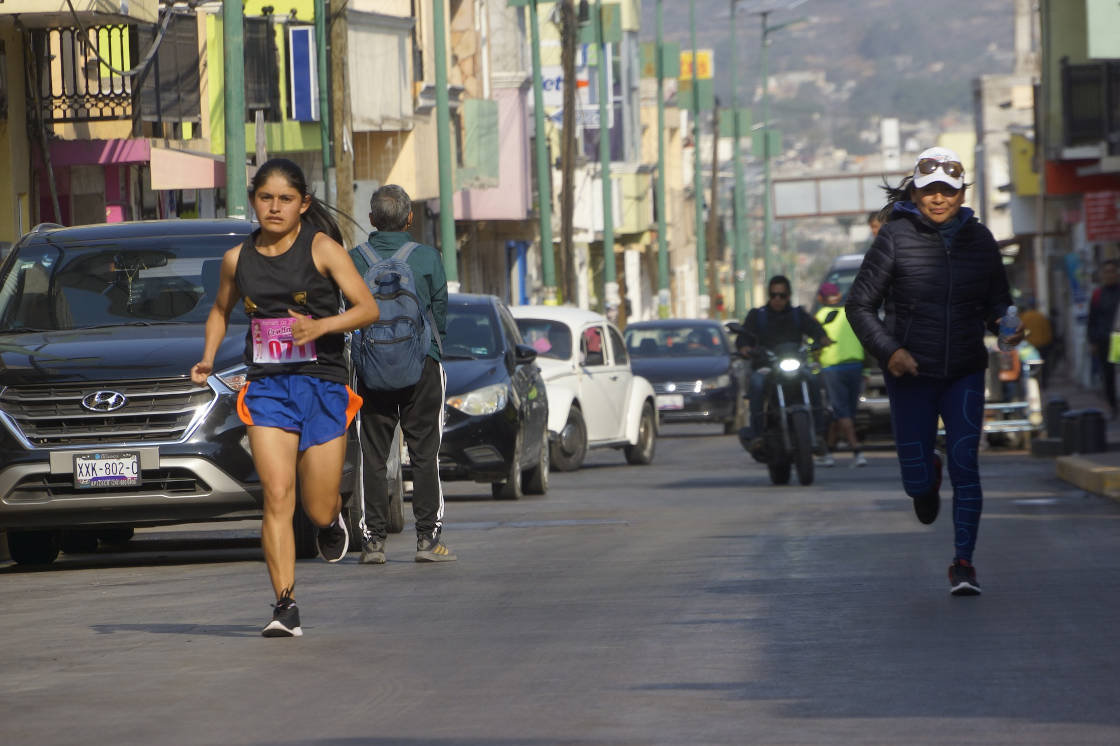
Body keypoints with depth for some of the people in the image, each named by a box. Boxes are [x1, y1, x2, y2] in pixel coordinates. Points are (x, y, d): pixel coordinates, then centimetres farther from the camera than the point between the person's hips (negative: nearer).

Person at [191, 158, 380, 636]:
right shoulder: (238, 259, 7)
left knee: (318, 507, 2)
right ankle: (285, 607, -13)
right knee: (277, 497, -14)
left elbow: (367, 308, -8)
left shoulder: (322, 248, -4)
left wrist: (322, 326, -25)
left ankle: (331, 517, 41)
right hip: (266, 386, 2)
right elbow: (220, 310, 26)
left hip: (323, 385, -2)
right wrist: (207, 359, 9)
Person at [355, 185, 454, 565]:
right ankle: (428, 537, 0)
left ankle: (373, 539, 2)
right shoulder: (428, 258, -4)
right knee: (424, 452, 3)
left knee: (373, 455, 5)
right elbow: (440, 313, 3)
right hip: (421, 363, -1)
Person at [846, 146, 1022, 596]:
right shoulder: (896, 237, -7)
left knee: (965, 465, -11)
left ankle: (963, 563, -3)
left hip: (965, 373, 1)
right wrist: (888, 350, -18)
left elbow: (997, 303, 11)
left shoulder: (978, 239, 2)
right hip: (910, 373, -1)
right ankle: (928, 481, 41)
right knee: (917, 481, 3)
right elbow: (860, 305, -3)